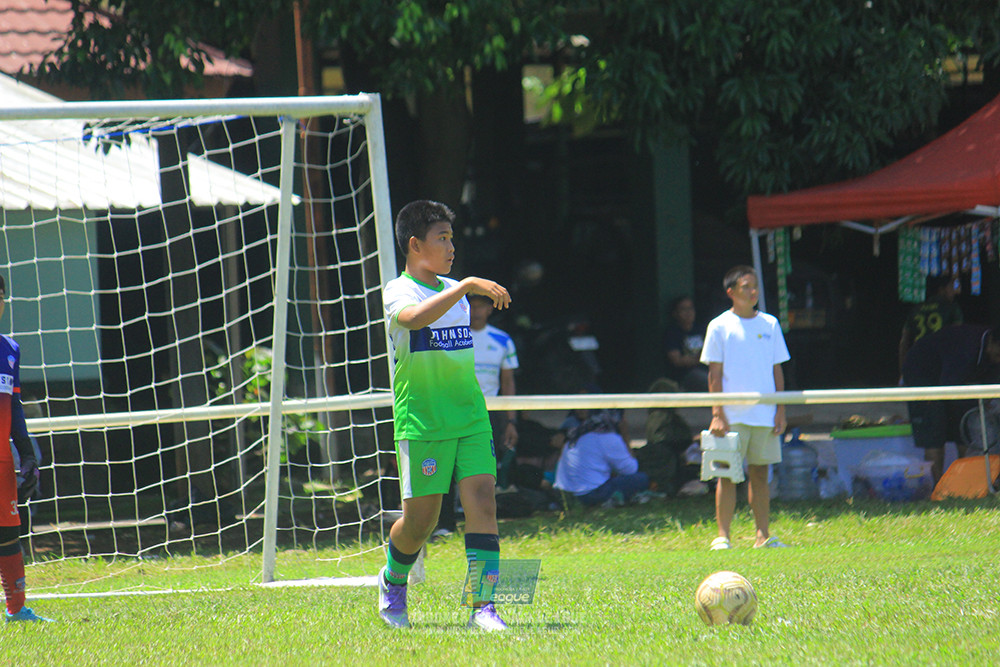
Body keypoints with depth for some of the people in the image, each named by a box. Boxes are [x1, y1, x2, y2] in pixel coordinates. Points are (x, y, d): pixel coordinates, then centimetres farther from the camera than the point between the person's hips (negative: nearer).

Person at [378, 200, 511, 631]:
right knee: (420, 520, 1)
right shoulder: (398, 291, -6)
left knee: (482, 502, -12)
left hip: (471, 418, 5)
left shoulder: (454, 291, 14)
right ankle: (393, 582, 32)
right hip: (421, 422, -5)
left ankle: (483, 607, -15)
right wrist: (467, 286, -35)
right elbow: (414, 318, -31)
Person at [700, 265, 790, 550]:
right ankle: (722, 536, -2)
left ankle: (763, 535, 8)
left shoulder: (769, 324, 10)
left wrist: (780, 411, 6)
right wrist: (717, 414, -9)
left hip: (765, 416, 3)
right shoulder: (720, 327, 0)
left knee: (760, 474, 5)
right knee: (728, 474, -4)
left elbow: (777, 370, 13)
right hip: (732, 416, -3)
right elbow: (714, 374, -1)